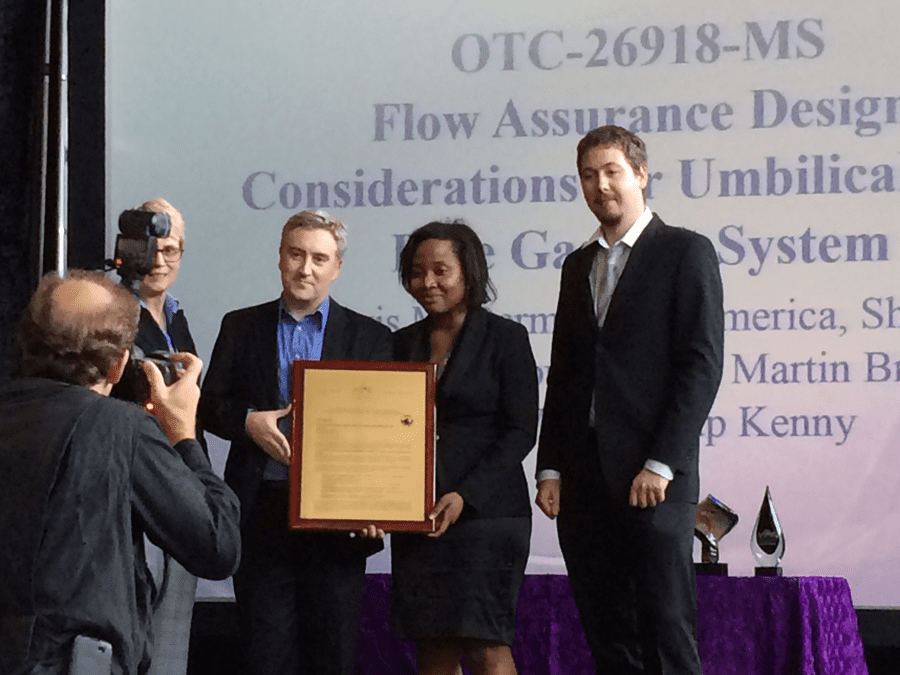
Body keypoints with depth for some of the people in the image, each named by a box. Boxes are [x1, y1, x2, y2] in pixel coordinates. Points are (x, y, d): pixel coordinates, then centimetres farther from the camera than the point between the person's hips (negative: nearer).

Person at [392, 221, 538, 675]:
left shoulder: (505, 338, -1)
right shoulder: (404, 343, 14)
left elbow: (520, 431, -6)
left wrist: (465, 495, -15)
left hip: (485, 512, -5)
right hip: (414, 517, 5)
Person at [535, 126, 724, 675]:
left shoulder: (686, 252, 0)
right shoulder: (579, 265, 19)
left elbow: (702, 364, -8)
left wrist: (661, 465, -14)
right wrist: (550, 469, 8)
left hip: (652, 481, -6)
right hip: (583, 480, 6)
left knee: (667, 631, -7)